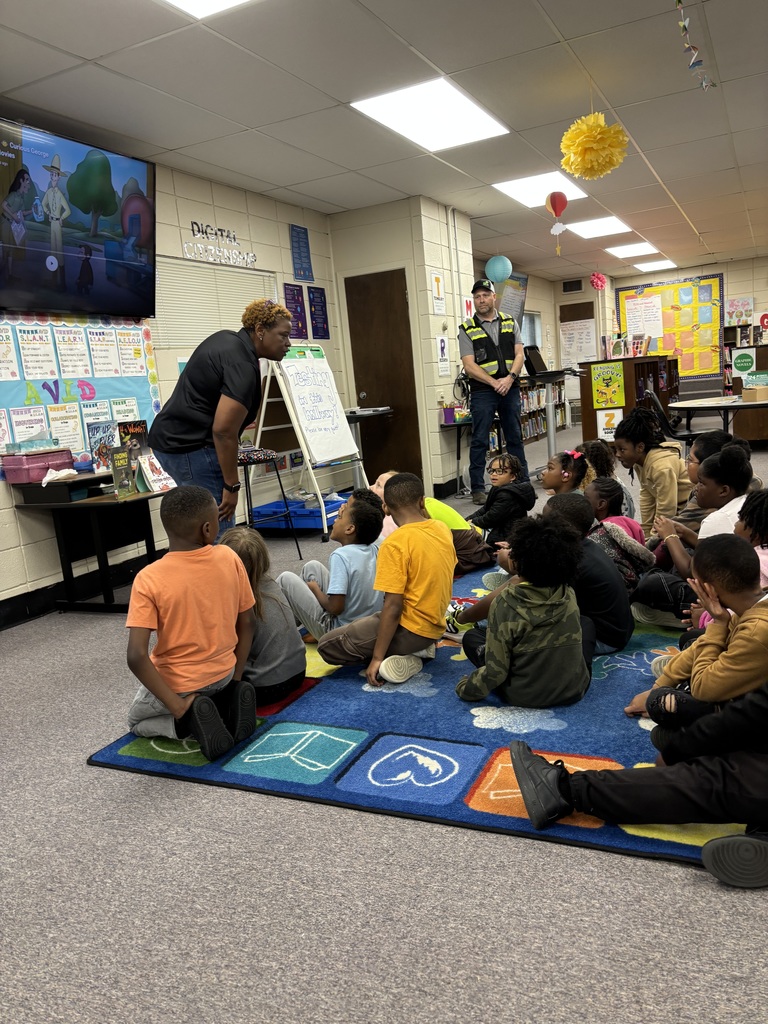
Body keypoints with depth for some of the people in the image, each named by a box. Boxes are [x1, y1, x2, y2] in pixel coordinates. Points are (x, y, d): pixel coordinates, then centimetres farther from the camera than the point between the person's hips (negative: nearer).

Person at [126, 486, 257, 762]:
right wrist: (235, 679, 7)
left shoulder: (149, 579, -22)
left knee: (136, 721, 29)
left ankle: (188, 718, -3)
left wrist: (177, 706, -18)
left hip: (178, 684, -3)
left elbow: (136, 657, -27)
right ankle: (229, 701, 4)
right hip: (223, 673, 4)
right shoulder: (229, 559, -13)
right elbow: (247, 623, -4)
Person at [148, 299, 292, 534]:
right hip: (191, 447, -11)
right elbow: (223, 430, -25)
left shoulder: (228, 338, 12)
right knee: (219, 535, -8)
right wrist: (232, 486, -18)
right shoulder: (243, 366, -18)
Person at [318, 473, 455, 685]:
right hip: (435, 625, 8)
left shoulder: (395, 544, -20)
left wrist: (377, 658, -16)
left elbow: (393, 607, -22)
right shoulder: (443, 529, 1)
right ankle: (417, 649, 9)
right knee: (364, 623, 33)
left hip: (410, 628, -8)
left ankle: (398, 658, -7)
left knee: (327, 646, 4)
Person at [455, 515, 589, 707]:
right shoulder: (569, 595, -10)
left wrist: (468, 688, -1)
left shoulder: (504, 604, -25)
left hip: (523, 696, -3)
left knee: (472, 636, 16)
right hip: (575, 690, 4)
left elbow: (495, 671, -21)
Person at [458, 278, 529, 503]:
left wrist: (510, 378, -14)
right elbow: (469, 366, -7)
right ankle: (478, 488, 5)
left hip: (510, 389, 3)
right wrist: (494, 383, -16)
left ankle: (523, 483, 20)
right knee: (480, 440, -1)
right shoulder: (467, 329, 0)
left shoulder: (510, 323, 10)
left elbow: (519, 354, 4)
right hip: (482, 391, -3)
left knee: (515, 437, 10)